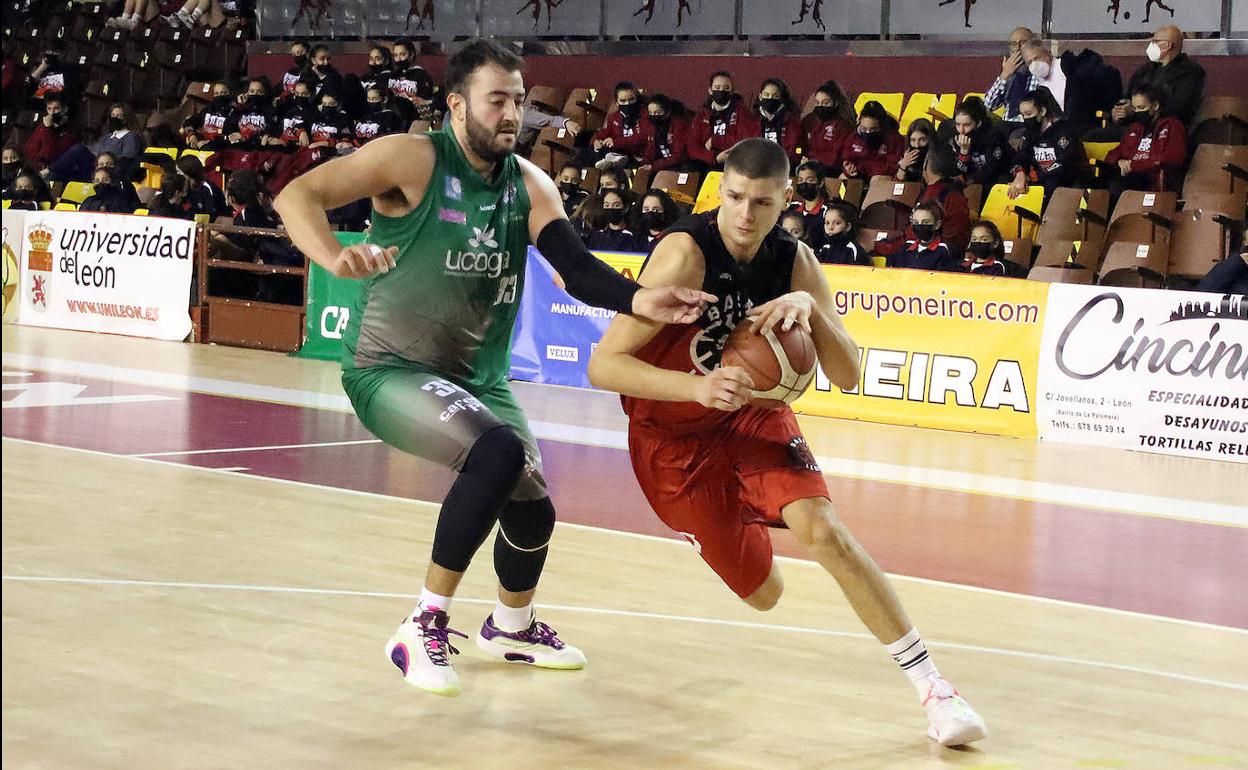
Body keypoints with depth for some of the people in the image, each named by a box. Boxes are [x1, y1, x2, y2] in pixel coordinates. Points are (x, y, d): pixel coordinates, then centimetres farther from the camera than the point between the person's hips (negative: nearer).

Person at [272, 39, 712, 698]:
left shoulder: (529, 185, 1)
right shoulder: (413, 159, -15)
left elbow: (575, 266, -11)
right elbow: (296, 195, -22)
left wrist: (639, 300, -31)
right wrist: (337, 258, -42)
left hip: (479, 377, 7)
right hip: (391, 369, -7)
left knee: (532, 508, 11)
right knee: (498, 452, -31)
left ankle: (512, 628, 45)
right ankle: (424, 629, -18)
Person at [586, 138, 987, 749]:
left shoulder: (794, 261, -10)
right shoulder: (686, 253, -26)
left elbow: (847, 377, -11)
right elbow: (602, 366, -30)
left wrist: (810, 308, -29)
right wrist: (697, 387, -44)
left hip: (752, 412, 3)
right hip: (674, 436, -3)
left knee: (822, 530, -22)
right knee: (764, 592, 3)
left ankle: (932, 688, -15)